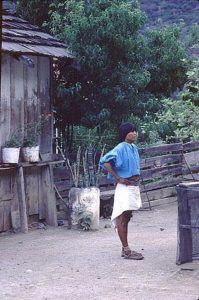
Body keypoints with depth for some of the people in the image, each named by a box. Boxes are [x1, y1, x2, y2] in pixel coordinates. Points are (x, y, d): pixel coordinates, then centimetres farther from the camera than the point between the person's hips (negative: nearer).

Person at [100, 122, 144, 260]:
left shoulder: (134, 148, 12)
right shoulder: (120, 148, -14)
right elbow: (105, 162, -25)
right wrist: (118, 178, -19)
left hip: (134, 186, 9)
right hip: (125, 187, -9)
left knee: (126, 218, 13)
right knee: (122, 218, -4)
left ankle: (125, 249, 18)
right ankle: (126, 250, -4)